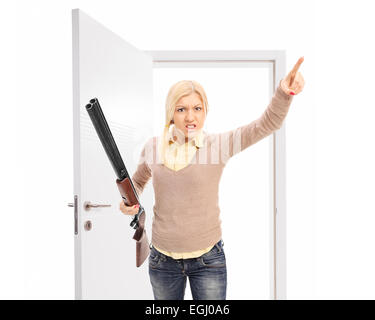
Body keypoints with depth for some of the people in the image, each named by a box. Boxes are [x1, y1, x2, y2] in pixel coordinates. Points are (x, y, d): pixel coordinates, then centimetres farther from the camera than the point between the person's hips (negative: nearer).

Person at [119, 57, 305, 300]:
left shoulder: (218, 143, -11)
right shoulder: (153, 147, -3)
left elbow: (267, 124, -23)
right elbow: (138, 180, 16)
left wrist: (284, 92, -41)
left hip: (208, 260, -2)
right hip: (163, 260, 3)